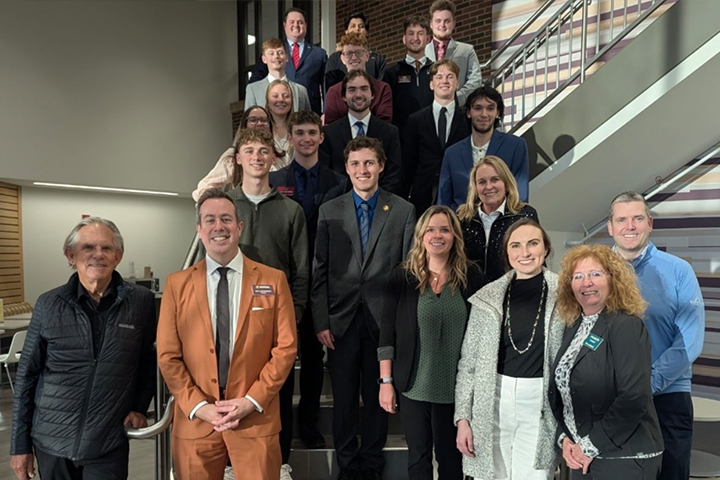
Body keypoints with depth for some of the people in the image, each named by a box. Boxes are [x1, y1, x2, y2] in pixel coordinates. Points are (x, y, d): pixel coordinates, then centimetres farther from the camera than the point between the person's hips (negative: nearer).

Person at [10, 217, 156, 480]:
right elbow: (26, 377, 1)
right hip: (51, 441, 2)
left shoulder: (141, 301, -7)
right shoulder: (48, 304, -4)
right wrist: (20, 444, 2)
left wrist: (139, 408, 1)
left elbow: (149, 360, 5)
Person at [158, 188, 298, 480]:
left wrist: (252, 401, -10)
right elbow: (167, 355, 1)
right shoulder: (177, 284, 3)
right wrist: (198, 406, -8)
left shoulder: (273, 280, 0)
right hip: (195, 420, 1)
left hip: (256, 418, 0)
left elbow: (286, 347, -3)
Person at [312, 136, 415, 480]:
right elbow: (320, 272, 2)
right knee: (344, 399, 12)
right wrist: (321, 321, -3)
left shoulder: (403, 211, 1)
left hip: (384, 319, 0)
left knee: (378, 396, 13)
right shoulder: (329, 211, 4)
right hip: (342, 321, 1)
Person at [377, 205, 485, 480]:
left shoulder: (471, 276, -2)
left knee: (450, 456, 15)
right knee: (418, 455, 15)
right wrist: (386, 381, -5)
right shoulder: (403, 276, -4)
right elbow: (387, 332, -2)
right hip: (413, 385, 0)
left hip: (456, 387, 0)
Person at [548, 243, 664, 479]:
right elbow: (559, 390, 10)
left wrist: (591, 446, -17)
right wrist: (565, 438, -2)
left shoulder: (627, 326, -15)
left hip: (623, 458, -6)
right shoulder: (574, 327, 7)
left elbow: (634, 397, -23)